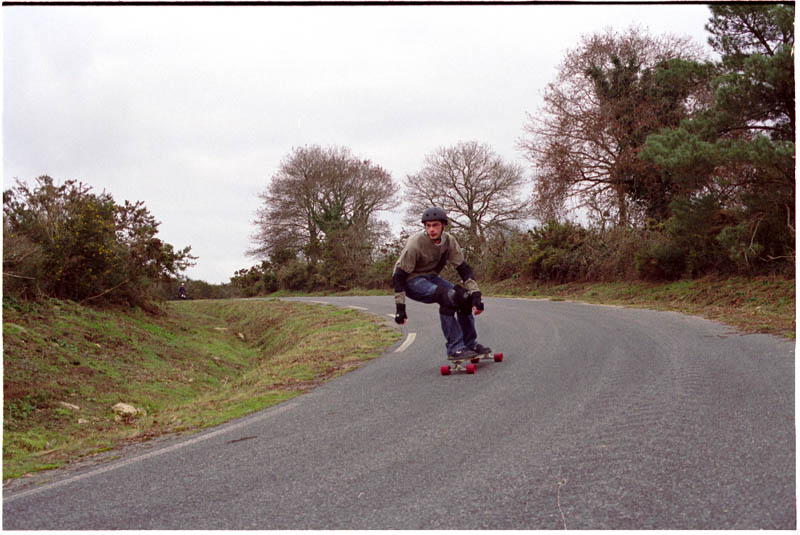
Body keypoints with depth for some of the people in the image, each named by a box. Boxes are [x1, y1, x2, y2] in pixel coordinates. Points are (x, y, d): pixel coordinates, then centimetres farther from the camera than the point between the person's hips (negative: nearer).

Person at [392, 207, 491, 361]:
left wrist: (476, 295, -17)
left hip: (431, 277, 7)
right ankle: (454, 348, -26)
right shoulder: (415, 243, -24)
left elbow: (464, 269, -6)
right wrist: (400, 308, -24)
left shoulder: (449, 241, -9)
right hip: (412, 280, -6)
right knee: (448, 296, -30)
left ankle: (470, 344, 3)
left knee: (465, 296, -12)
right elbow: (399, 275, -21)